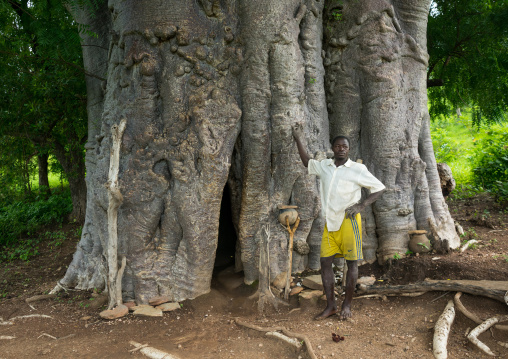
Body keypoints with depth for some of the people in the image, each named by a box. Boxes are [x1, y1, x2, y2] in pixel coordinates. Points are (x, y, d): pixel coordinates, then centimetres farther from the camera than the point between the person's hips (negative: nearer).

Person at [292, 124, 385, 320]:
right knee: (325, 261, 3)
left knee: (352, 263, 3)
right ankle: (330, 305, 13)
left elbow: (379, 188, 0)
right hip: (330, 222, 5)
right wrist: (298, 140, 22)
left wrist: (361, 205, -12)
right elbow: (307, 163, 29)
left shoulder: (358, 169, -4)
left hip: (349, 221, -4)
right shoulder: (325, 166, 9)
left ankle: (347, 305, 17)